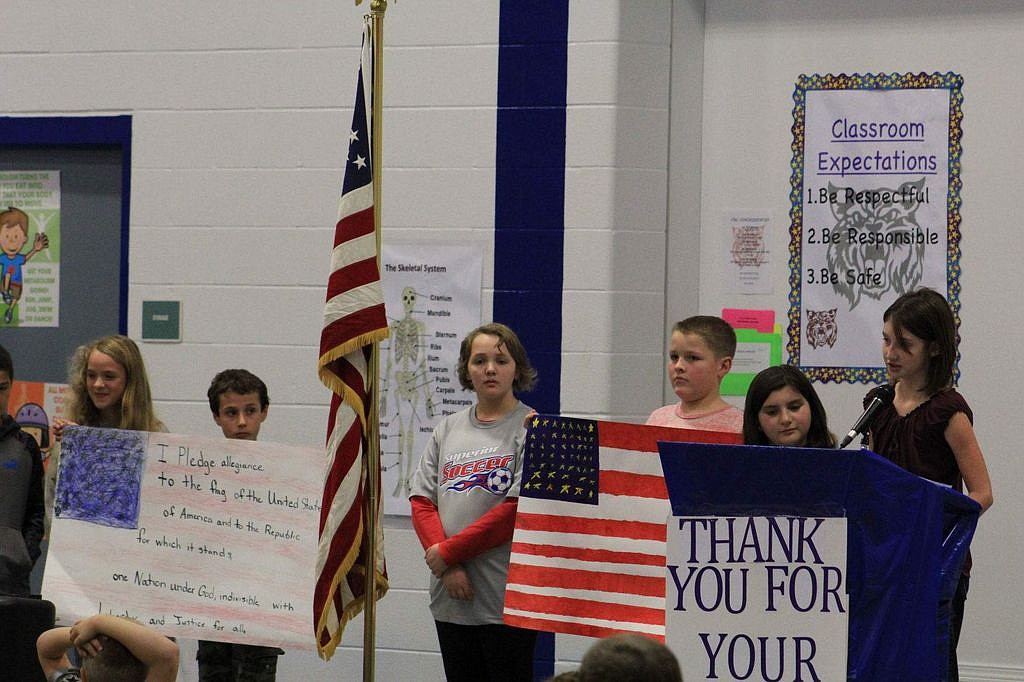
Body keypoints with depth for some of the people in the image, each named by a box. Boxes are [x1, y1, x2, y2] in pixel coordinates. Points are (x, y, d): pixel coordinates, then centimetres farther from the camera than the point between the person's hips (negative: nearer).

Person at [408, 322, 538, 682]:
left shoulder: (532, 429, -4)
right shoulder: (448, 429, 14)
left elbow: (518, 510, -13)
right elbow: (422, 501, 6)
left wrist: (449, 551, -11)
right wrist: (448, 568, -9)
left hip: (506, 598, -5)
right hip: (450, 598, 5)